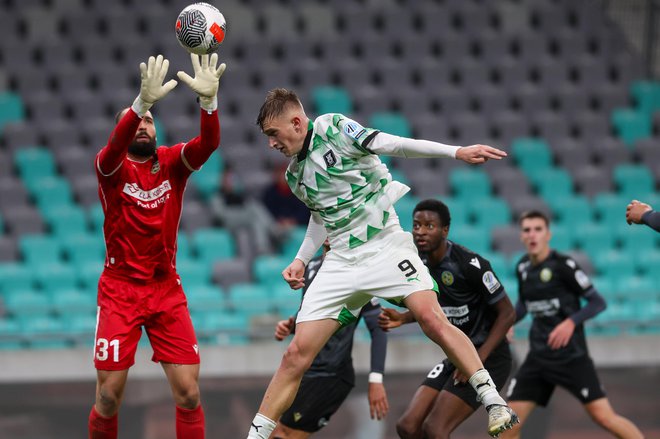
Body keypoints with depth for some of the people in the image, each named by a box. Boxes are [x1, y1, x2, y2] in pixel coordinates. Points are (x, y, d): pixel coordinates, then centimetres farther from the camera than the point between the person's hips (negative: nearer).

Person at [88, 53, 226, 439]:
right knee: (109, 397, -4)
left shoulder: (173, 162, 2)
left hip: (167, 289, 2)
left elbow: (208, 143, -17)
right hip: (120, 290, -2)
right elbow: (115, 147, -29)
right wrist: (142, 102, -47)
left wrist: (209, 99, -37)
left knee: (188, 393, -5)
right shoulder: (111, 166, -5)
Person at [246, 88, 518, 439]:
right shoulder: (295, 176, 15)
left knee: (431, 318, -26)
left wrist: (456, 152, -20)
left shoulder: (332, 128, -6)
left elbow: (393, 145, -12)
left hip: (385, 245, -5)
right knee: (296, 354, -3)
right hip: (341, 261, 6)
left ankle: (493, 401, -21)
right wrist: (301, 260, 17)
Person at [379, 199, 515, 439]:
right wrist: (402, 318, 1)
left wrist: (478, 360, -21)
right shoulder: (421, 262, 2)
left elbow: (507, 313, -16)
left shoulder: (469, 264, -20)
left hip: (488, 357, -8)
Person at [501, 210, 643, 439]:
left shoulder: (562, 265, -13)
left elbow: (598, 302, -12)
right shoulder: (523, 267, 6)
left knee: (604, 417, -11)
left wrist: (571, 322, -27)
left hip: (571, 357, -6)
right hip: (538, 358, 6)